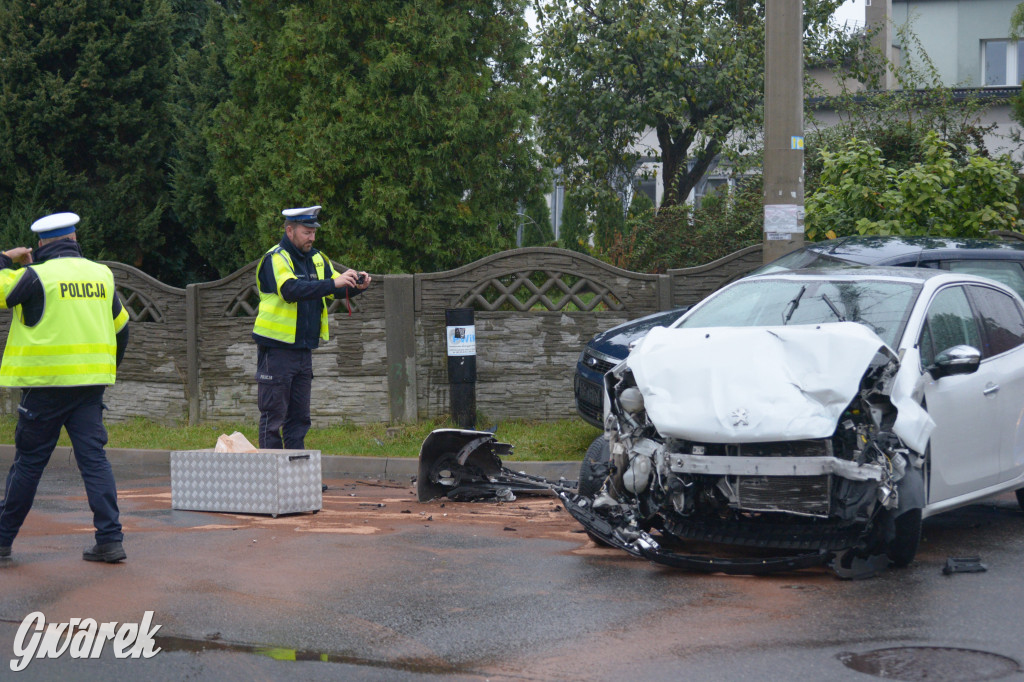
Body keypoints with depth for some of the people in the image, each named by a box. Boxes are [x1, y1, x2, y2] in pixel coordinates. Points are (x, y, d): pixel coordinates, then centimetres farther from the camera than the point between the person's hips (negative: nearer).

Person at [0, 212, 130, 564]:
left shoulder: (37, 276, -9)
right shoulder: (102, 275, 9)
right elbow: (121, 328, 19)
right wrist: (108, 368, 31)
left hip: (47, 384, -4)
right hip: (91, 384, 4)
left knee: (28, 462, 4)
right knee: (94, 458, 3)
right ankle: (110, 539, -5)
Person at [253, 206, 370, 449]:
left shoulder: (316, 259, 12)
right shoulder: (275, 259, -12)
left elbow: (339, 290, 12)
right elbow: (291, 290, -30)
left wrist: (356, 286, -11)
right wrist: (334, 283, -35)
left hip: (303, 351, 7)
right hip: (276, 350, -7)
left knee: (299, 417, 10)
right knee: (273, 416, -3)